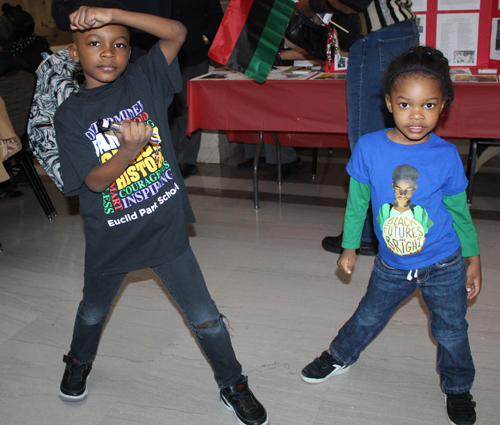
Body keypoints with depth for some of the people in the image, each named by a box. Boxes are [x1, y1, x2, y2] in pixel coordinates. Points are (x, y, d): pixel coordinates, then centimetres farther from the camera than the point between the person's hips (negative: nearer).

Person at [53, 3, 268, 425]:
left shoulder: (143, 81, -6)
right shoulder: (71, 114, -8)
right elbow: (94, 181, -16)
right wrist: (130, 149, -33)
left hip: (166, 229, 0)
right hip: (110, 237, 1)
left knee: (205, 318, 6)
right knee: (94, 311, 26)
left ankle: (233, 384, 29)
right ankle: (79, 362, 58)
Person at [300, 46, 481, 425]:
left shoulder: (446, 156, -16)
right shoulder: (369, 148, -16)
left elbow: (459, 212, -2)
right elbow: (357, 202, -2)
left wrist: (474, 260, 5)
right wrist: (349, 247, 6)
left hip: (444, 267, 0)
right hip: (392, 266, 1)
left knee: (451, 332, 15)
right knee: (368, 317, 21)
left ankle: (457, 388, 43)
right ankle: (341, 357, 49)